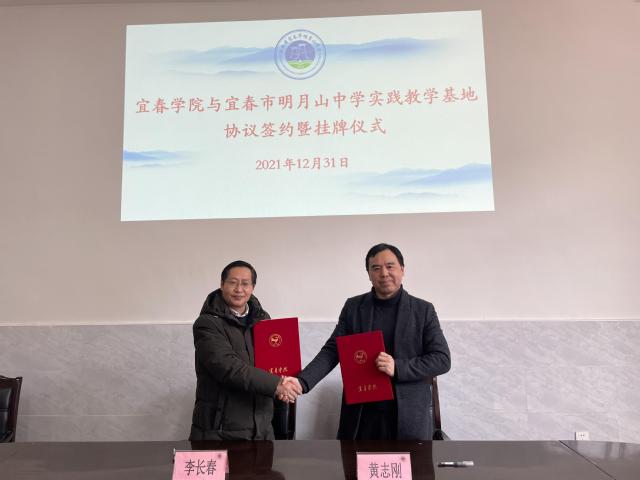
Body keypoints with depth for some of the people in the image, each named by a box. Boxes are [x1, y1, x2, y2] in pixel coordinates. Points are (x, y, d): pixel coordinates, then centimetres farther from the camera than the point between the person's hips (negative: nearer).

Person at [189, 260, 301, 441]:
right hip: (219, 430, -5)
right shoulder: (207, 323, -11)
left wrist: (284, 382, -14)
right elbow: (227, 366, -22)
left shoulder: (262, 319, 10)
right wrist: (275, 384, -26)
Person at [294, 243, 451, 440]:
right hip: (361, 415, 2)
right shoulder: (353, 307, 3)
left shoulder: (423, 310, -1)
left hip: (408, 415, -1)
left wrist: (398, 368, -18)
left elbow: (442, 359, -4)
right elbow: (331, 351, -1)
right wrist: (302, 381, -17)